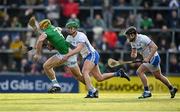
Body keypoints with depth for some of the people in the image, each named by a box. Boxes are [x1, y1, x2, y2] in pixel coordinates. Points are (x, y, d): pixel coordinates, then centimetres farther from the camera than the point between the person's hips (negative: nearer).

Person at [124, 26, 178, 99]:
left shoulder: (142, 38, -24)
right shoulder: (133, 42, 3)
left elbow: (155, 47, -29)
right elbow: (134, 52, 11)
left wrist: (148, 58, -36)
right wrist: (133, 54, -14)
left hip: (153, 57, -10)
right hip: (148, 59, 10)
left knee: (140, 72, -16)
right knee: (158, 76, 20)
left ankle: (147, 92, -12)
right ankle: (172, 89, 34)